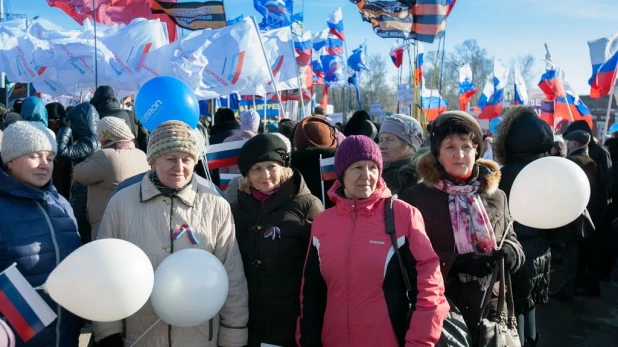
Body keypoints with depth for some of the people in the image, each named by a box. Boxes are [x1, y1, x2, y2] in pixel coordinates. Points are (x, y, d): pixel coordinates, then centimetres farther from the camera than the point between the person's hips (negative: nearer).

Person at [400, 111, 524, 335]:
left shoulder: (496, 196, 7)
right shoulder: (415, 197, -7)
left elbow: (511, 241, 14)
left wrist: (508, 253, -9)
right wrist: (456, 263, -23)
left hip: (491, 313, 4)